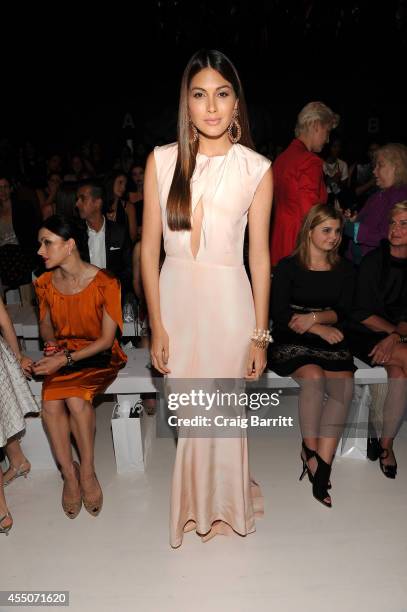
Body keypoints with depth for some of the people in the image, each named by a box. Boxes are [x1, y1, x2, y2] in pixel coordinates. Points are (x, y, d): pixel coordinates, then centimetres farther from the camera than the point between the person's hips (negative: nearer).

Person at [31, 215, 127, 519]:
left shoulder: (105, 283, -15)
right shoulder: (45, 283, 1)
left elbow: (106, 339, -14)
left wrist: (66, 359, -22)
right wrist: (53, 345, -4)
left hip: (98, 354, -4)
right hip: (61, 355, 4)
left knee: (75, 397, -31)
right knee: (51, 403, -24)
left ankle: (87, 471, -9)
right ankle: (68, 471, -4)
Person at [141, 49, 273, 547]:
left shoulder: (257, 169, -4)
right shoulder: (161, 161, -2)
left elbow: (259, 256, -2)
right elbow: (149, 248, -2)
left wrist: (260, 335, -1)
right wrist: (156, 327, -4)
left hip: (228, 300, -1)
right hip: (175, 298, 2)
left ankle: (224, 503, 43)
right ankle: (195, 505, 44)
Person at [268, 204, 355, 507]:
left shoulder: (345, 269, 14)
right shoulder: (288, 266, 2)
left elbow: (343, 312, 5)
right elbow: (280, 315, -5)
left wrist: (314, 317, -13)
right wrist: (320, 329, -11)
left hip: (330, 341, 3)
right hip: (291, 342, -3)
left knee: (345, 386, -26)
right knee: (314, 376, -33)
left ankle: (321, 466, -22)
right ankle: (309, 449, -14)